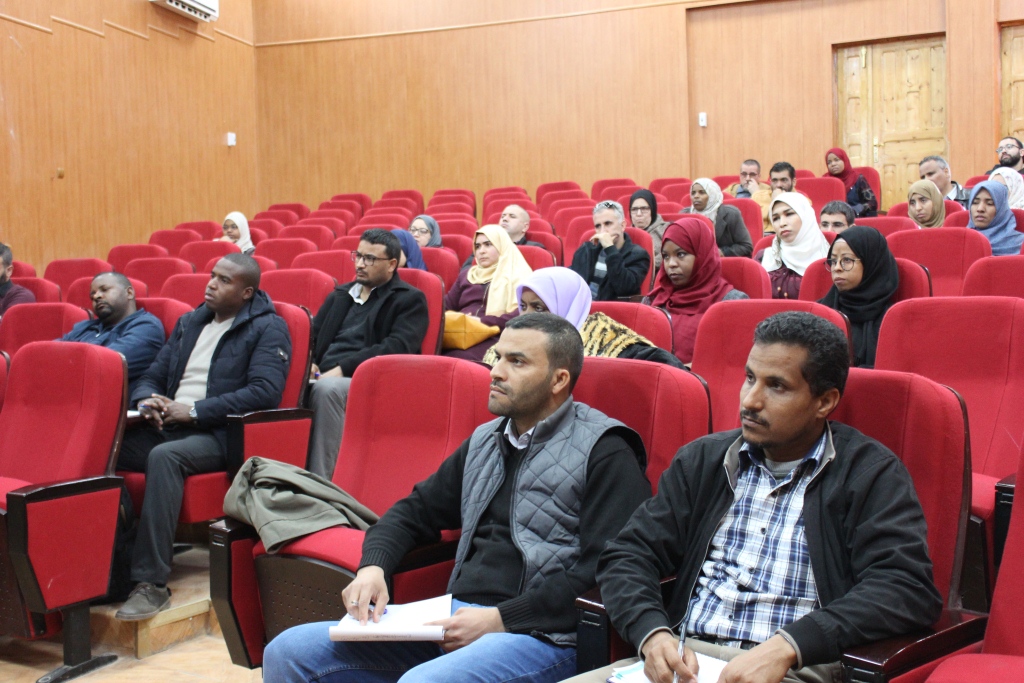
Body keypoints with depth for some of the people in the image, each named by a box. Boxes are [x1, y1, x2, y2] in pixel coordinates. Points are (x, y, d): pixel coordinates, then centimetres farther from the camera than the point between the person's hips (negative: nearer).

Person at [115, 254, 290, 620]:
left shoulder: (267, 329, 1)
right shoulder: (189, 323, 23)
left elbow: (265, 391, -14)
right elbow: (152, 376, 25)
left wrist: (194, 411, -15)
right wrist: (146, 400, -1)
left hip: (220, 435, -6)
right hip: (168, 426, 7)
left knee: (165, 456, -37)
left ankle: (152, 582, -34)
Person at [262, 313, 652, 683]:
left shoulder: (604, 452, -3)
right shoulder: (485, 441, 20)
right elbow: (414, 513, 26)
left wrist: (500, 619, -16)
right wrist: (372, 567, 4)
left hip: (540, 634, -7)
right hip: (457, 621, 7)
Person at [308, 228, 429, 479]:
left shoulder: (410, 300, 6)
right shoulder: (341, 294, 27)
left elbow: (397, 348, -9)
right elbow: (314, 334, 25)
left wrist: (343, 369, -17)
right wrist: (309, 363, 0)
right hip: (322, 378, 6)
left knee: (326, 389, -37)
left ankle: (320, 481, -35)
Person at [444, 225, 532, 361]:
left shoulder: (518, 277, 9)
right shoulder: (467, 273, 27)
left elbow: (522, 314, -6)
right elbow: (447, 305, 24)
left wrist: (484, 321, -15)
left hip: (491, 338, -4)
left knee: (459, 358, -38)